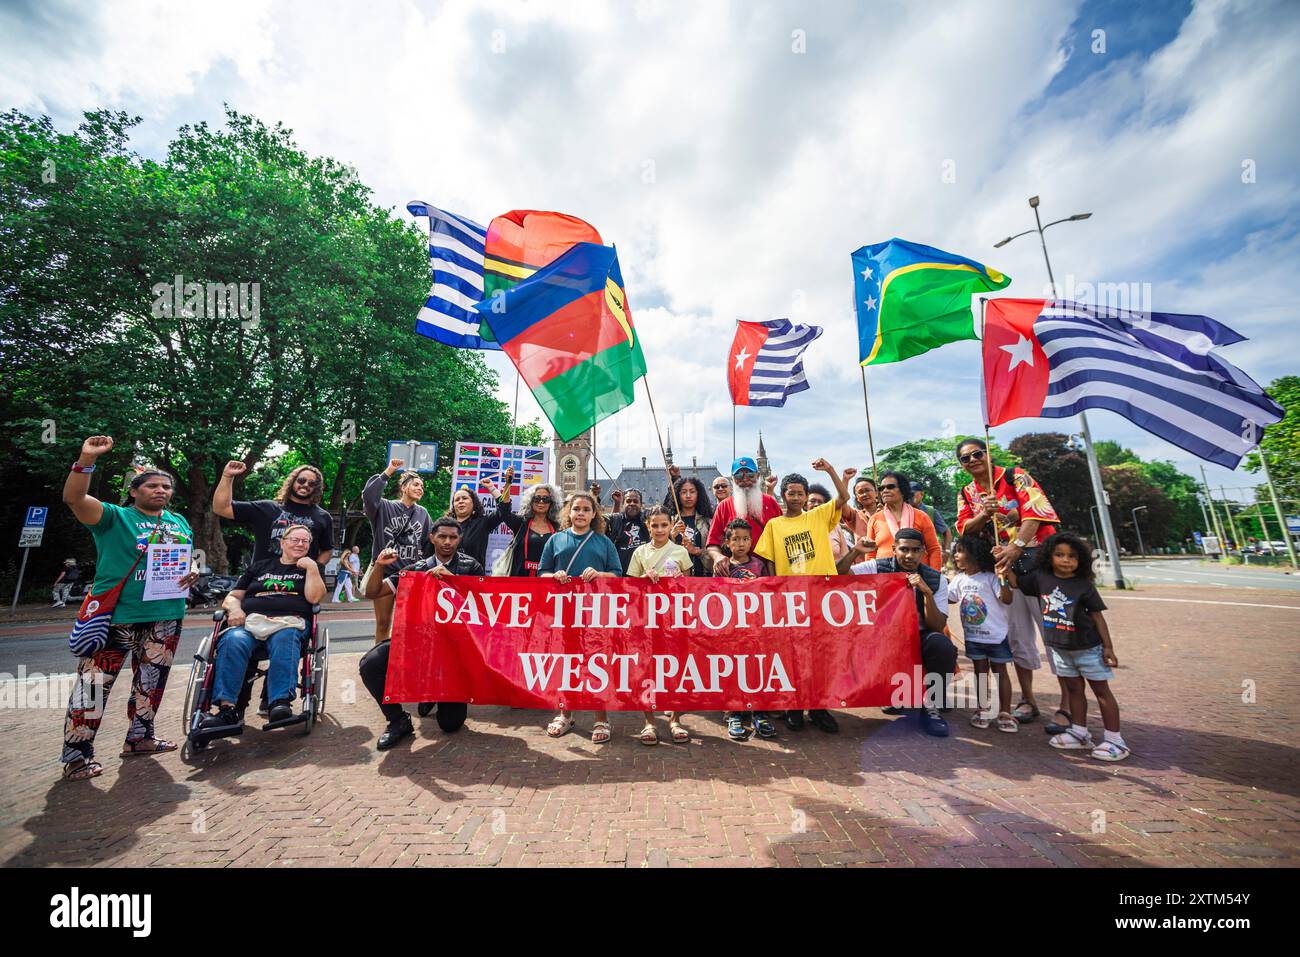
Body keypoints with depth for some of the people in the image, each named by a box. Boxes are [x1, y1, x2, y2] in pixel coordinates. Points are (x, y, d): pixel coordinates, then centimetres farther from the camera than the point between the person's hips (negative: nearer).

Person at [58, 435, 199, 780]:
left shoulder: (180, 523, 14)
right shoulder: (115, 517, -1)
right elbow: (73, 498, -18)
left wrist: (192, 574, -1)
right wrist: (86, 460, -30)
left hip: (166, 616, 5)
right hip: (116, 615, -5)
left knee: (151, 682, 15)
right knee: (95, 683, -5)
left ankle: (139, 737, 29)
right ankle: (76, 753, 10)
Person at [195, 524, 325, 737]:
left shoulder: (311, 568, 23)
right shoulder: (259, 567, 29)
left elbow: (314, 597, 6)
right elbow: (231, 597, 23)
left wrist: (312, 569, 1)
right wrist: (235, 608, 0)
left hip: (289, 622, -2)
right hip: (250, 620, 2)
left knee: (285, 642, -37)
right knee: (232, 642, -33)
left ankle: (281, 704, -49)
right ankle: (227, 708, -40)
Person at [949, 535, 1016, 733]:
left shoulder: (990, 578, -12)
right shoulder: (959, 579, 4)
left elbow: (1007, 599, -19)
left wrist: (1003, 577, -29)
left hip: (996, 635, -4)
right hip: (972, 635, 5)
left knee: (1000, 671, 7)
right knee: (980, 671, 12)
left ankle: (1005, 713, 16)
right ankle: (983, 710, 21)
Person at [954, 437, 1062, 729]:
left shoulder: (1016, 477, -5)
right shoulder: (966, 495, 9)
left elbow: (1035, 512, -15)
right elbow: (964, 529, 1)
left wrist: (1016, 546, -25)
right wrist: (984, 515, -18)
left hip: (1038, 558, -4)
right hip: (1003, 565, 5)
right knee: (1017, 633, 10)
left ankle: (1067, 705, 9)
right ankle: (1028, 700, 21)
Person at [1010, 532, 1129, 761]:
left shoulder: (1083, 585, -13)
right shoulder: (1040, 578, -5)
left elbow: (1097, 615, -7)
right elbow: (1016, 581, 4)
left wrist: (1108, 647, -7)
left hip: (1088, 647, -3)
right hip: (1059, 647, 4)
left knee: (1101, 690, 7)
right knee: (1074, 688, 14)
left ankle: (1114, 740, 16)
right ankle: (1079, 734, 25)